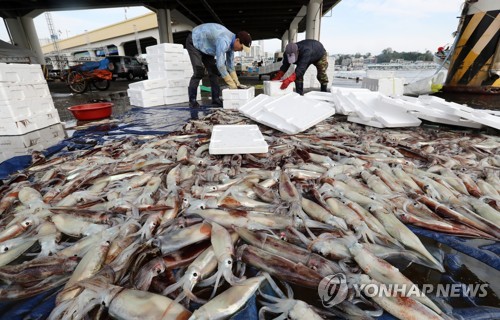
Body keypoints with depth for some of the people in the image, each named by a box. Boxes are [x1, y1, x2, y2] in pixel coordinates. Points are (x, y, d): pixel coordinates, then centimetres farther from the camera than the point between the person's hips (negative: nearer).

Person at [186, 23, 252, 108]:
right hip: (194, 42, -8)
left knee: (213, 71, 0)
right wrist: (232, 85, -35)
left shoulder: (231, 43, -8)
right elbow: (220, 65, -40)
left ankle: (216, 99, 4)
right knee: (199, 71, -19)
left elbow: (230, 65, 0)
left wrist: (237, 83, -3)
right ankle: (192, 100, -10)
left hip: (205, 46, 8)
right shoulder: (224, 41, -36)